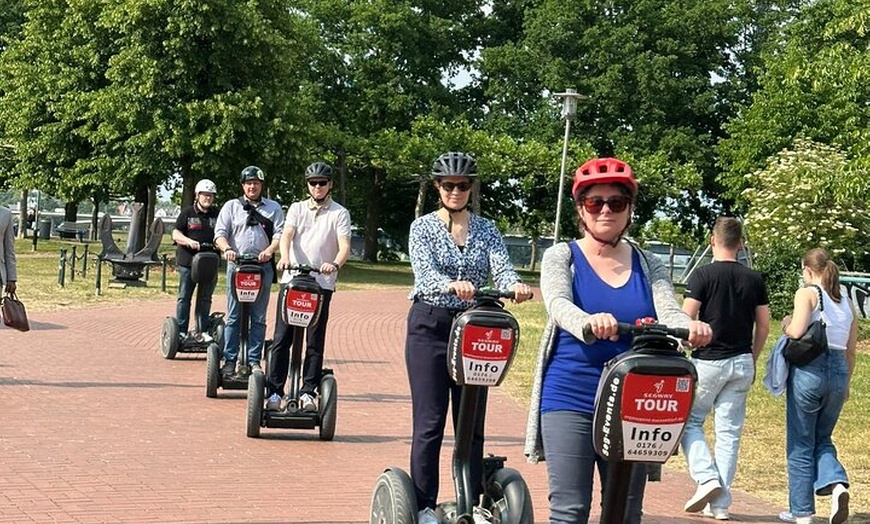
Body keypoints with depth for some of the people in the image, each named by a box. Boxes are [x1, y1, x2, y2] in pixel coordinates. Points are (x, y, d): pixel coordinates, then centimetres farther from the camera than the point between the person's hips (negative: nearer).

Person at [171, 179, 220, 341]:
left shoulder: (217, 215, 12)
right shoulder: (187, 213, 5)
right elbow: (176, 234, 0)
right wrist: (189, 242, -19)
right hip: (188, 261, -2)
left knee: (205, 299, 7)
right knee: (184, 297, 0)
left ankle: (202, 331, 13)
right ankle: (181, 331, 3)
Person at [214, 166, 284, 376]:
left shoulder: (273, 208, 13)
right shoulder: (231, 206, 12)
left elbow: (280, 233, 2)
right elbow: (220, 233, 3)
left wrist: (269, 251, -18)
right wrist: (227, 249, -18)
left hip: (263, 266, 1)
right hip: (236, 264, -1)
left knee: (258, 317, 3)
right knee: (233, 317, -1)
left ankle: (253, 360, 7)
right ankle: (230, 360, 2)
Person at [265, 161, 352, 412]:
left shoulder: (339, 213, 5)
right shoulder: (297, 208, 13)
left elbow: (345, 245, -8)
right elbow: (287, 234, -3)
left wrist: (335, 264, -30)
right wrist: (285, 257, -25)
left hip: (321, 283, -2)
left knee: (315, 341, 1)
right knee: (281, 338, 0)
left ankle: (308, 391, 6)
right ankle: (274, 391, 3)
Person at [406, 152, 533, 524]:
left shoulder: (486, 230, 8)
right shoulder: (423, 227, -1)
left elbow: (501, 267, -8)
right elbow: (424, 271, -18)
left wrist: (514, 285, -32)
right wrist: (451, 285, -39)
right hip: (429, 325, -3)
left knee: (472, 419, 6)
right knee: (429, 420, -3)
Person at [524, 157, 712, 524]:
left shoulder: (648, 265, 9)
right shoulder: (562, 256, 1)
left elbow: (669, 311, -8)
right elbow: (559, 304, -19)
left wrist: (690, 327, -33)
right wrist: (589, 322, -42)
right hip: (570, 398, -3)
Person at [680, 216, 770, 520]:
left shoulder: (703, 275, -8)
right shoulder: (754, 279, 5)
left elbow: (685, 320, -13)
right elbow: (763, 326, 8)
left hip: (708, 361, -4)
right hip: (741, 363, 4)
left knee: (689, 421, 11)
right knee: (729, 431, 7)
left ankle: (706, 477, -9)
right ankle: (720, 504, 7)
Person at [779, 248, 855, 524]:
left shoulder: (807, 293, -5)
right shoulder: (847, 303, 14)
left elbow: (797, 331, -19)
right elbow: (850, 351, 16)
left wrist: (786, 324, 3)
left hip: (809, 369, -5)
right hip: (838, 372, 5)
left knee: (800, 445, 6)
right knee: (822, 439, 19)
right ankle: (836, 484, -9)